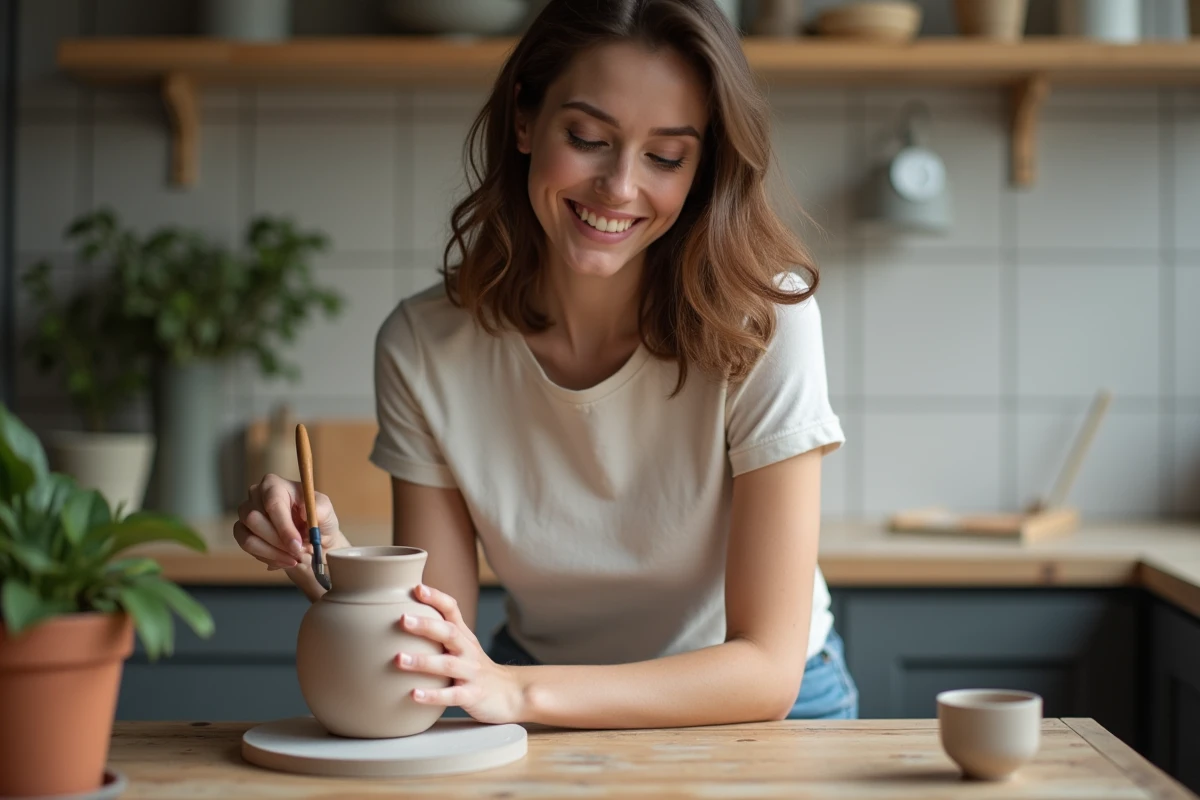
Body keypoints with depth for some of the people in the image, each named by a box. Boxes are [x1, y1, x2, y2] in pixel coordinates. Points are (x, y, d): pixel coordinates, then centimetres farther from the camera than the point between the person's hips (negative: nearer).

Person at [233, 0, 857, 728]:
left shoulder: (763, 322, -20)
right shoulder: (423, 347, -12)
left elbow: (767, 669, -20)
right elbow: (444, 654, -9)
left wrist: (516, 692, -32)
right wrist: (332, 567, -29)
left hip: (753, 708, 0)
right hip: (540, 704, 1)